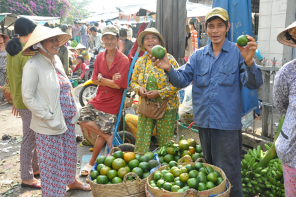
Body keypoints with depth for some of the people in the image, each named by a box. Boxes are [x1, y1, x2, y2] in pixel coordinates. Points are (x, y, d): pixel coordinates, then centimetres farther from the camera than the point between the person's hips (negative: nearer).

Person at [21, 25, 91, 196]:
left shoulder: (56, 60, 5)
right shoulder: (33, 65, -16)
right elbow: (28, 97, -16)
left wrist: (74, 110, 10)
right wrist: (50, 118, -17)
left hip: (68, 119, 7)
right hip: (49, 125, -7)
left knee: (69, 153, 22)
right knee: (52, 161, 7)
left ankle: (71, 181, 45)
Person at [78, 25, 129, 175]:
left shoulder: (123, 60, -12)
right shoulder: (99, 57, 5)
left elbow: (118, 85, -18)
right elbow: (95, 80, 0)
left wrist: (101, 78, -9)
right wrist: (110, 81, -15)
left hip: (112, 103, -6)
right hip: (98, 99, 6)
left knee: (102, 134, 2)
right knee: (81, 117, -8)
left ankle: (91, 163, 23)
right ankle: (109, 136, 4)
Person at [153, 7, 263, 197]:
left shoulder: (238, 52, -4)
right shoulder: (198, 55, 9)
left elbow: (254, 83, -15)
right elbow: (182, 80, 0)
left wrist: (249, 62, -35)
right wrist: (169, 69, -20)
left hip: (228, 124, -4)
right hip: (204, 122, 5)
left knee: (228, 175, 2)